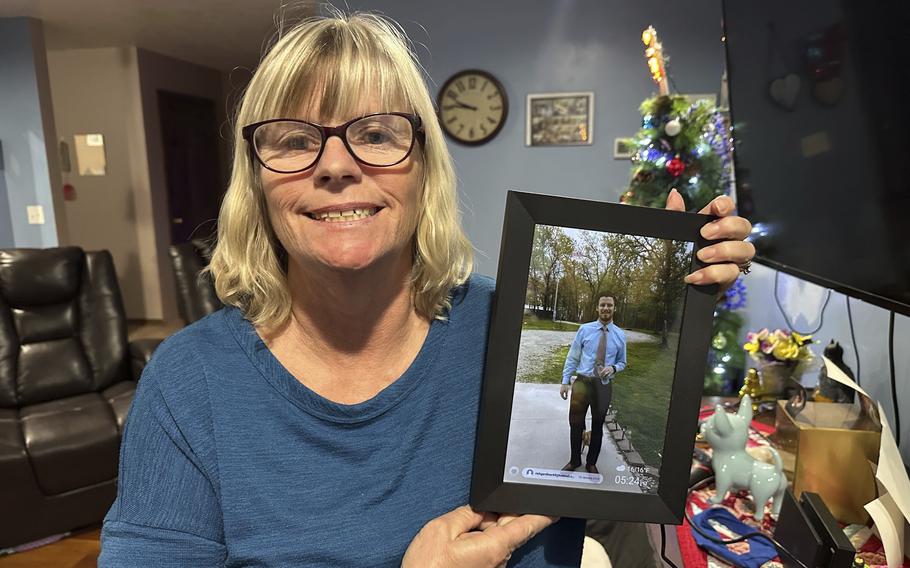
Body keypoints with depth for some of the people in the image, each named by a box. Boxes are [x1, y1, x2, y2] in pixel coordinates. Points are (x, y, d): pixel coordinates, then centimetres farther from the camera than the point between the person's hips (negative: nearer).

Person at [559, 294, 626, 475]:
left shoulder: (620, 335, 2)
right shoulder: (585, 329, -2)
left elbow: (622, 362, 12)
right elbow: (572, 357, 1)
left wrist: (613, 368, -12)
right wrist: (565, 381, -5)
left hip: (604, 385, 1)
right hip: (583, 382, -1)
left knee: (598, 426, 13)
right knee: (576, 423, 7)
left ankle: (591, 463, 32)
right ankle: (574, 460, 29)